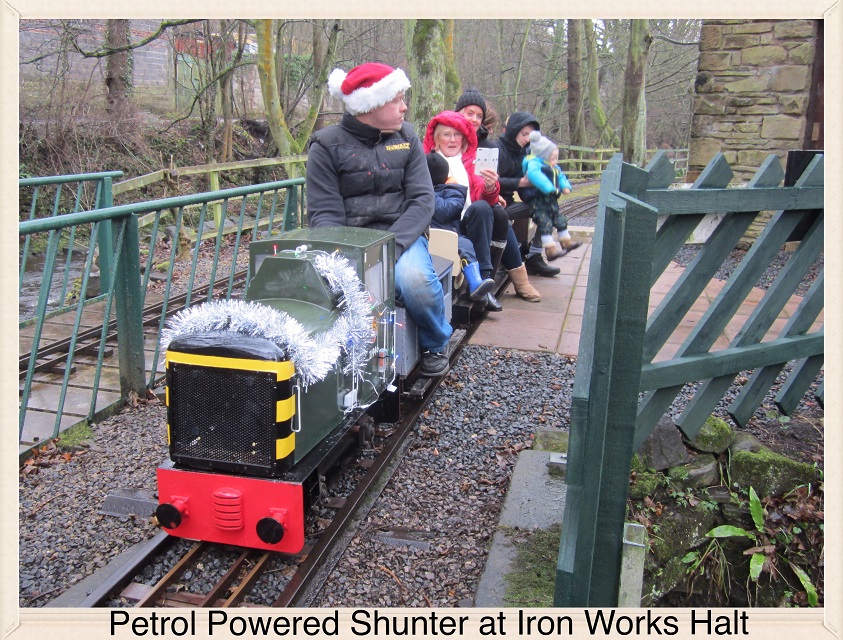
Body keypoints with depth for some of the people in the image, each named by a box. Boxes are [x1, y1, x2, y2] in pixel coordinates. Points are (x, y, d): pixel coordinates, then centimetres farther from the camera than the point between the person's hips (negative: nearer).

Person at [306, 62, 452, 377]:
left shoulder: (406, 138, 9)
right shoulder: (327, 145, 0)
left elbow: (422, 201, -1)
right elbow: (324, 214, -5)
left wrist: (390, 246, -18)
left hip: (401, 235, 2)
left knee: (415, 280, -32)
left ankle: (435, 344, 1)